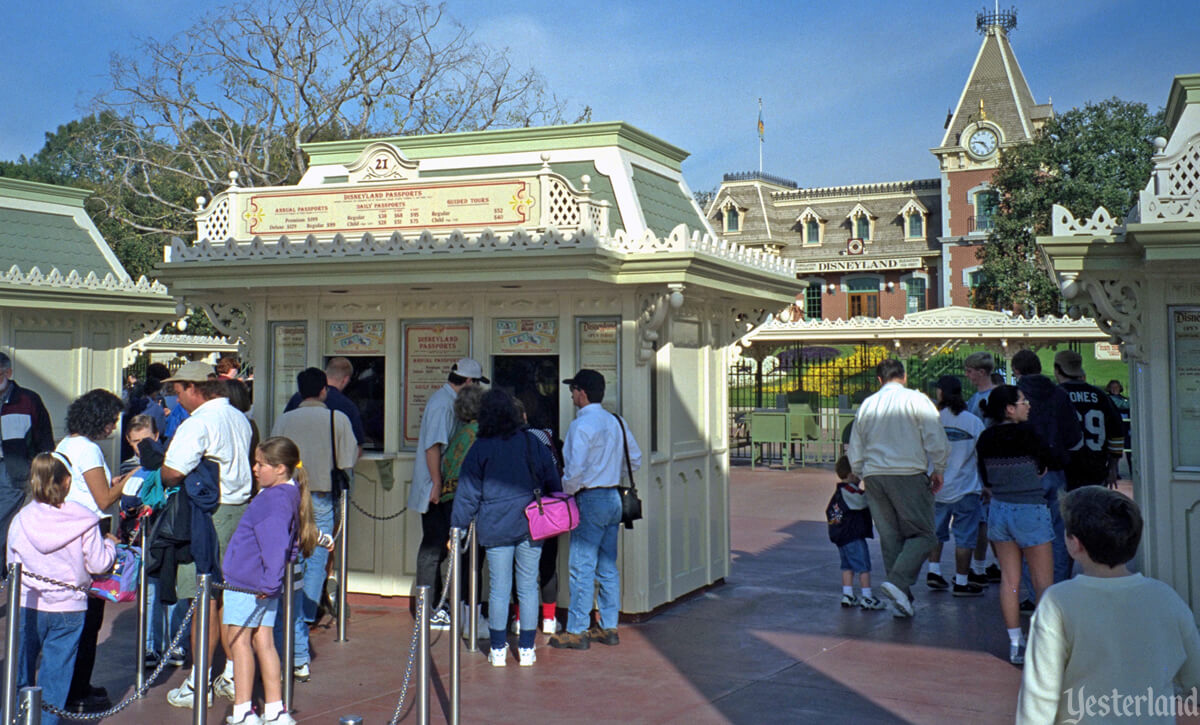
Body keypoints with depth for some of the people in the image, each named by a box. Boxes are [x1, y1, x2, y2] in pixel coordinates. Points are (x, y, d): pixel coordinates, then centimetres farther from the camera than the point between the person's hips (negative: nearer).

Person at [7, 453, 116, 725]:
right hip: (69, 610, -2)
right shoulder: (84, 521, -11)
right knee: (55, 673, 7)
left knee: (20, 670, 14)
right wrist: (110, 544, 11)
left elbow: (11, 564, 5)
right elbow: (98, 564, -8)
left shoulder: (20, 520, -4)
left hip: (27, 607, 2)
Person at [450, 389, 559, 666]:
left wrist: (457, 528, 7)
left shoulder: (480, 448, -2)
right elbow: (552, 482, 9)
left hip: (495, 527, -1)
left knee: (498, 588, 6)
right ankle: (526, 649, 12)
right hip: (530, 525, 1)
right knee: (528, 587, 7)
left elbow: (467, 493, 1)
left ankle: (498, 650, 12)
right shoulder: (532, 443, 2)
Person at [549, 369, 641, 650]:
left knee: (581, 567, -2)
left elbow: (575, 470, -22)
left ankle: (576, 631, 2)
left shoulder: (581, 425, -14)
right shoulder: (617, 422, 9)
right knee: (608, 567, 12)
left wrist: (564, 491, -6)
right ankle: (608, 627, 18)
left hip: (591, 500, -8)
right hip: (614, 498, 8)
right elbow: (635, 460, 14)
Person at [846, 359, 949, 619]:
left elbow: (855, 455, 16)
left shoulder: (867, 405, 12)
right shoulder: (916, 400, 0)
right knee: (922, 533, 2)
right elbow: (937, 442, -5)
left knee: (890, 537, 10)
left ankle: (901, 601, 10)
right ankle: (898, 582, -19)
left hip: (873, 475, 5)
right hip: (908, 474, -4)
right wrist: (938, 471, 9)